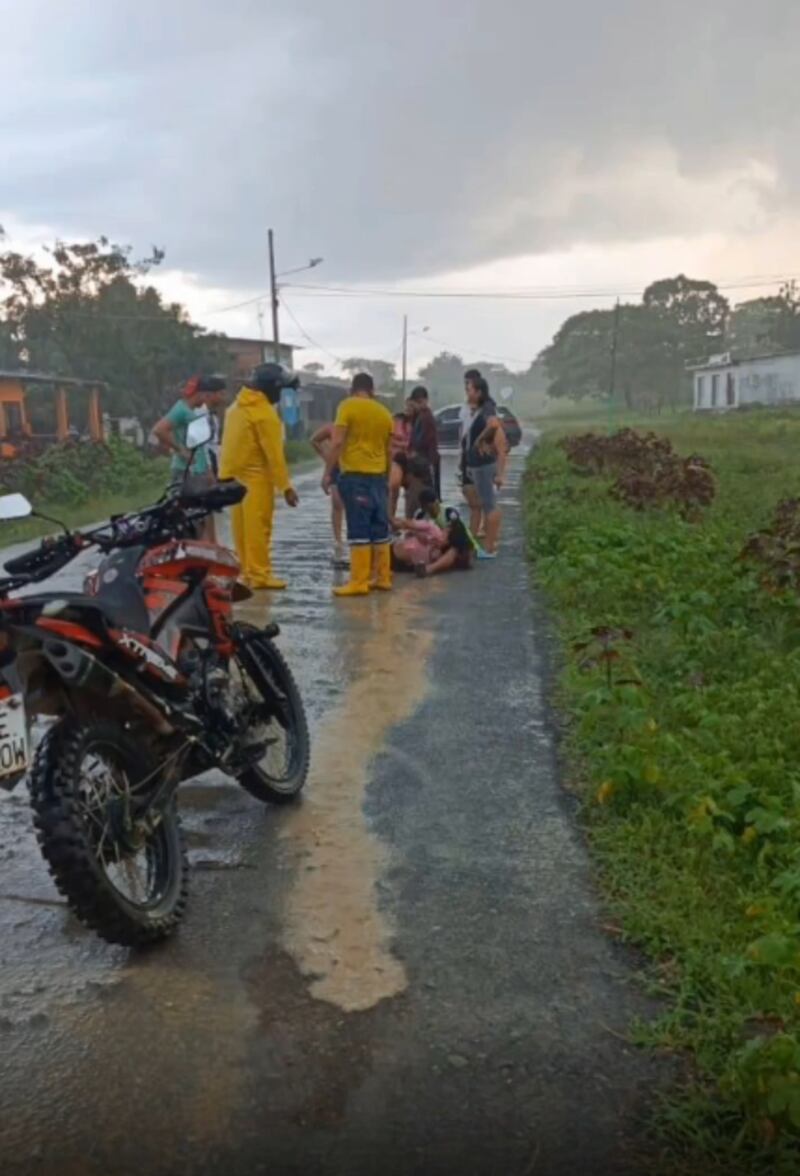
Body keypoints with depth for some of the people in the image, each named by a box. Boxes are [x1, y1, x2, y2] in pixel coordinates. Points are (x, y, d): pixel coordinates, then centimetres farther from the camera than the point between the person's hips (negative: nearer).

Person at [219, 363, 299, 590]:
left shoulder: (237, 407, 14)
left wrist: (226, 474, 16)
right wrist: (286, 486, -16)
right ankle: (259, 574, -6)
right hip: (255, 477, -9)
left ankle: (248, 572, 16)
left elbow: (232, 445, 15)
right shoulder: (264, 413, -14)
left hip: (233, 475, 9)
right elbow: (274, 453, -17)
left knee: (243, 526, 11)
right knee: (258, 527, -6)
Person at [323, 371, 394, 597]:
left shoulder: (348, 406, -4)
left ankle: (358, 582, -7)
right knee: (380, 528, 11)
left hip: (355, 474, -6)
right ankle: (383, 577, 17)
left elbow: (337, 442, -12)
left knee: (359, 530, -7)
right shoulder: (384, 412, 12)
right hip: (379, 475, 6)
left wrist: (328, 473, -8)